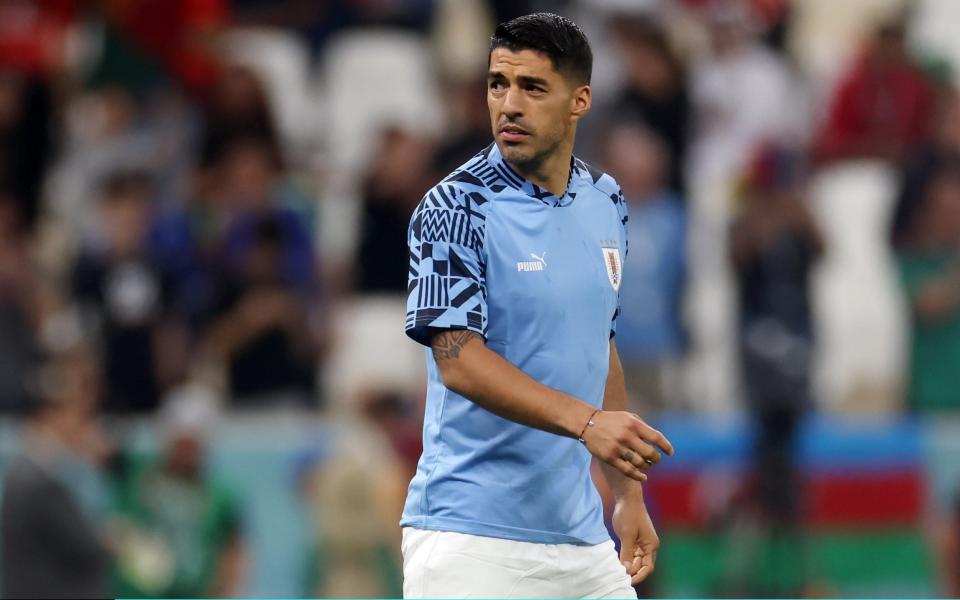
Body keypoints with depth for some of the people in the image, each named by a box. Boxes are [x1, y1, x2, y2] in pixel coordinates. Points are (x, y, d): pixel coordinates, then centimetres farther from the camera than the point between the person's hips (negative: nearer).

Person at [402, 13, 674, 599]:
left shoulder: (606, 203, 10)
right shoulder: (454, 209, -10)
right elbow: (458, 359, -20)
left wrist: (629, 495, 19)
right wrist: (585, 421, -31)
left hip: (579, 533, 6)